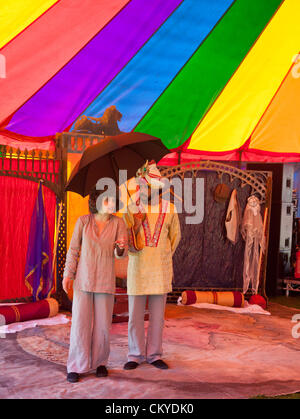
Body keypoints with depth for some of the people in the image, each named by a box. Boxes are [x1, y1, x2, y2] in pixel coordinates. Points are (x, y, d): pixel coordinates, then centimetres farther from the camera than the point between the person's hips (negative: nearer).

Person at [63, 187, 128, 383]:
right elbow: (74, 249, 2)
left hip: (105, 280, 1)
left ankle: (100, 362, 23)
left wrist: (120, 248, -32)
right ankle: (76, 366, 11)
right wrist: (68, 274, 0)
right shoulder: (83, 221, -5)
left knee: (103, 323, 4)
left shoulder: (119, 223, -4)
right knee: (80, 321, -2)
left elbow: (121, 253, -8)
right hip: (83, 278, 0)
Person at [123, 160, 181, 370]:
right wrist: (135, 223, -17)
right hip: (137, 268, -1)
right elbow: (125, 239, -1)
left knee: (157, 315, 8)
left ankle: (154, 355, 21)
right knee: (135, 315, 5)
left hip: (161, 269, 1)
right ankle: (135, 355, 19)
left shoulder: (169, 209, 1)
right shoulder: (132, 209, 0)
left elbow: (175, 236, 15)